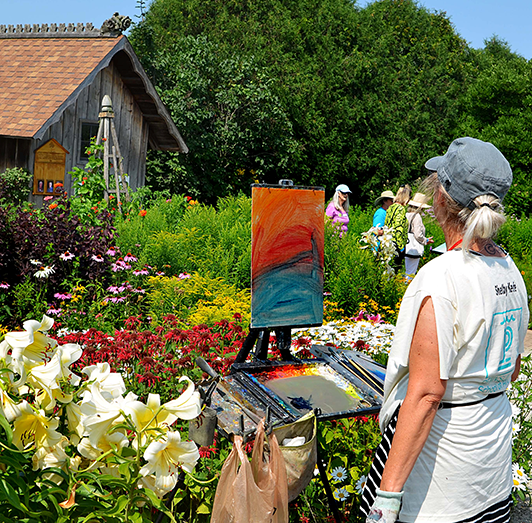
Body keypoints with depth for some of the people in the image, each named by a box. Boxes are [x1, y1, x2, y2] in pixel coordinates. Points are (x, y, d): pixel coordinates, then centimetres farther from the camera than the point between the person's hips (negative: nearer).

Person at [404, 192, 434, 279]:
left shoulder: (406, 214, 8)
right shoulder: (416, 216, -14)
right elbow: (418, 235, -17)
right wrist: (426, 241, 2)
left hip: (406, 248, 8)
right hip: (414, 249, -8)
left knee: (408, 271, 16)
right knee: (410, 273, -2)